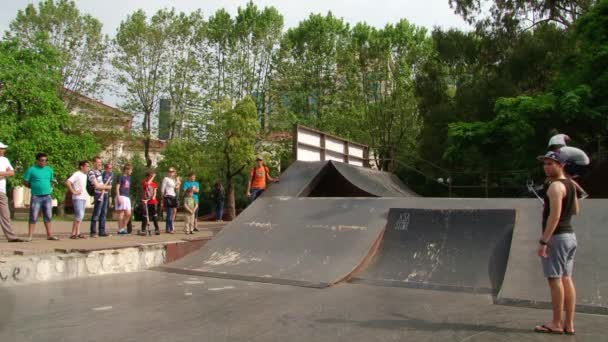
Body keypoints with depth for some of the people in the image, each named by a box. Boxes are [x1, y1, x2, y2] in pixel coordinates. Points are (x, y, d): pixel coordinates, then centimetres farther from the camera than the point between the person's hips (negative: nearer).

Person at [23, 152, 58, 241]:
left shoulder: (49, 170, 10)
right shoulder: (31, 170, -3)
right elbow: (25, 182, 1)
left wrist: (50, 188, 8)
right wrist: (34, 187, -3)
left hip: (47, 196, 4)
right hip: (36, 197, -4)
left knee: (48, 216, 8)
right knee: (33, 217, -2)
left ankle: (49, 235, 15)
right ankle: (29, 236, 4)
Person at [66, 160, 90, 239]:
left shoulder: (85, 175, 16)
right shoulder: (76, 174, -11)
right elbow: (67, 182, -23)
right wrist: (73, 191, -19)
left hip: (83, 198, 9)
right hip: (77, 198, -9)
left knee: (80, 216, 10)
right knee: (79, 215, -13)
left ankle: (78, 233, 15)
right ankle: (73, 234, -8)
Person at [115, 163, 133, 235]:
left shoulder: (129, 177, 17)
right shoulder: (121, 177, -6)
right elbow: (117, 188, -10)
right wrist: (118, 198, -18)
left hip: (127, 197, 8)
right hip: (121, 196, -8)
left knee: (128, 214, 6)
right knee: (121, 213, -5)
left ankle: (123, 228, 16)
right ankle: (120, 229, 1)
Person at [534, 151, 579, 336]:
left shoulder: (555, 186, -16)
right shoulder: (570, 184, 13)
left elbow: (554, 216, -23)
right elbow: (575, 210, 24)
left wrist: (543, 241, -23)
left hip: (557, 237, -10)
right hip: (570, 235, 10)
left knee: (555, 280, -4)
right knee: (566, 279, 11)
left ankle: (557, 324, 2)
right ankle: (569, 324, 15)